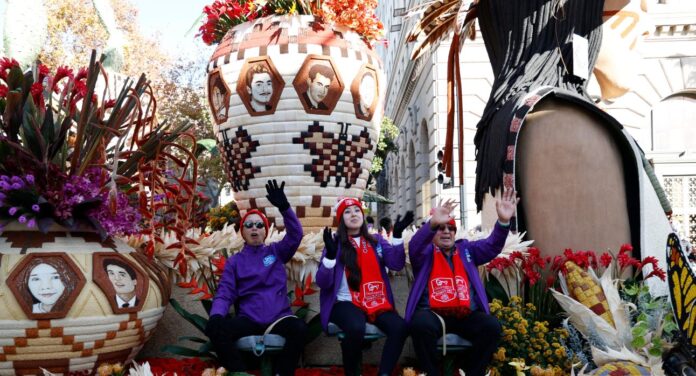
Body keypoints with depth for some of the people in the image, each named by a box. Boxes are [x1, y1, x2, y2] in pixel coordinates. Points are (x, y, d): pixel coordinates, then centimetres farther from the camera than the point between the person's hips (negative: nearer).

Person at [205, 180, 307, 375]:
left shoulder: (276, 251, 13)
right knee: (215, 328, -30)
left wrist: (283, 207, -20)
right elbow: (225, 293, 3)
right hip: (249, 319, 1)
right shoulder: (235, 261, 13)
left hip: (279, 317, 0)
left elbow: (295, 234, -4)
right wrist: (216, 315, -19)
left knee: (299, 329, -35)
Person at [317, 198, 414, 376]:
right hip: (346, 303, -3)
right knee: (356, 328, -35)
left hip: (377, 303, 3)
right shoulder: (335, 243, 4)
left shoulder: (376, 240, 14)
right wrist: (330, 254, -20)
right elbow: (323, 283, -5)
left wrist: (397, 236, -12)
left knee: (400, 327, -25)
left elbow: (396, 264, -1)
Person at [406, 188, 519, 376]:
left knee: (492, 327, -24)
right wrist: (432, 223, -34)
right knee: (421, 325, -35)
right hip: (433, 313, -3)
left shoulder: (467, 250, 22)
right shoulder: (425, 252, 10)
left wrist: (503, 221, -13)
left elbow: (492, 246, 8)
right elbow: (414, 246, -13)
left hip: (466, 314, 4)